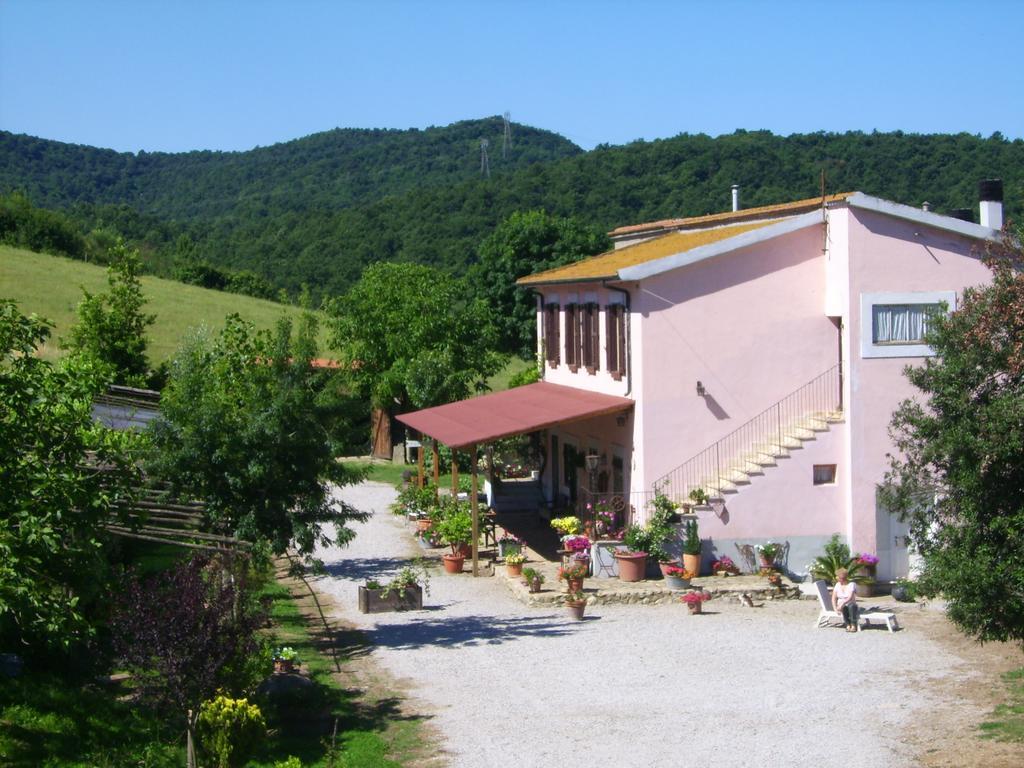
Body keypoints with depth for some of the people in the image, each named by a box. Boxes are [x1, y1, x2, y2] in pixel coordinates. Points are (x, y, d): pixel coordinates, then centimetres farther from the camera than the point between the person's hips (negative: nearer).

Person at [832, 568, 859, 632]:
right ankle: (848, 625, -40)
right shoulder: (837, 585, 5)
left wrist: (842, 604, -37)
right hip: (840, 606, 2)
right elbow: (834, 598, 0)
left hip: (851, 605, -2)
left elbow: (850, 598, -23)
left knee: (851, 606, -38)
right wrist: (835, 608, -17)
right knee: (844, 608, -34)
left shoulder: (851, 585, -9)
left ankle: (853, 626, -38)